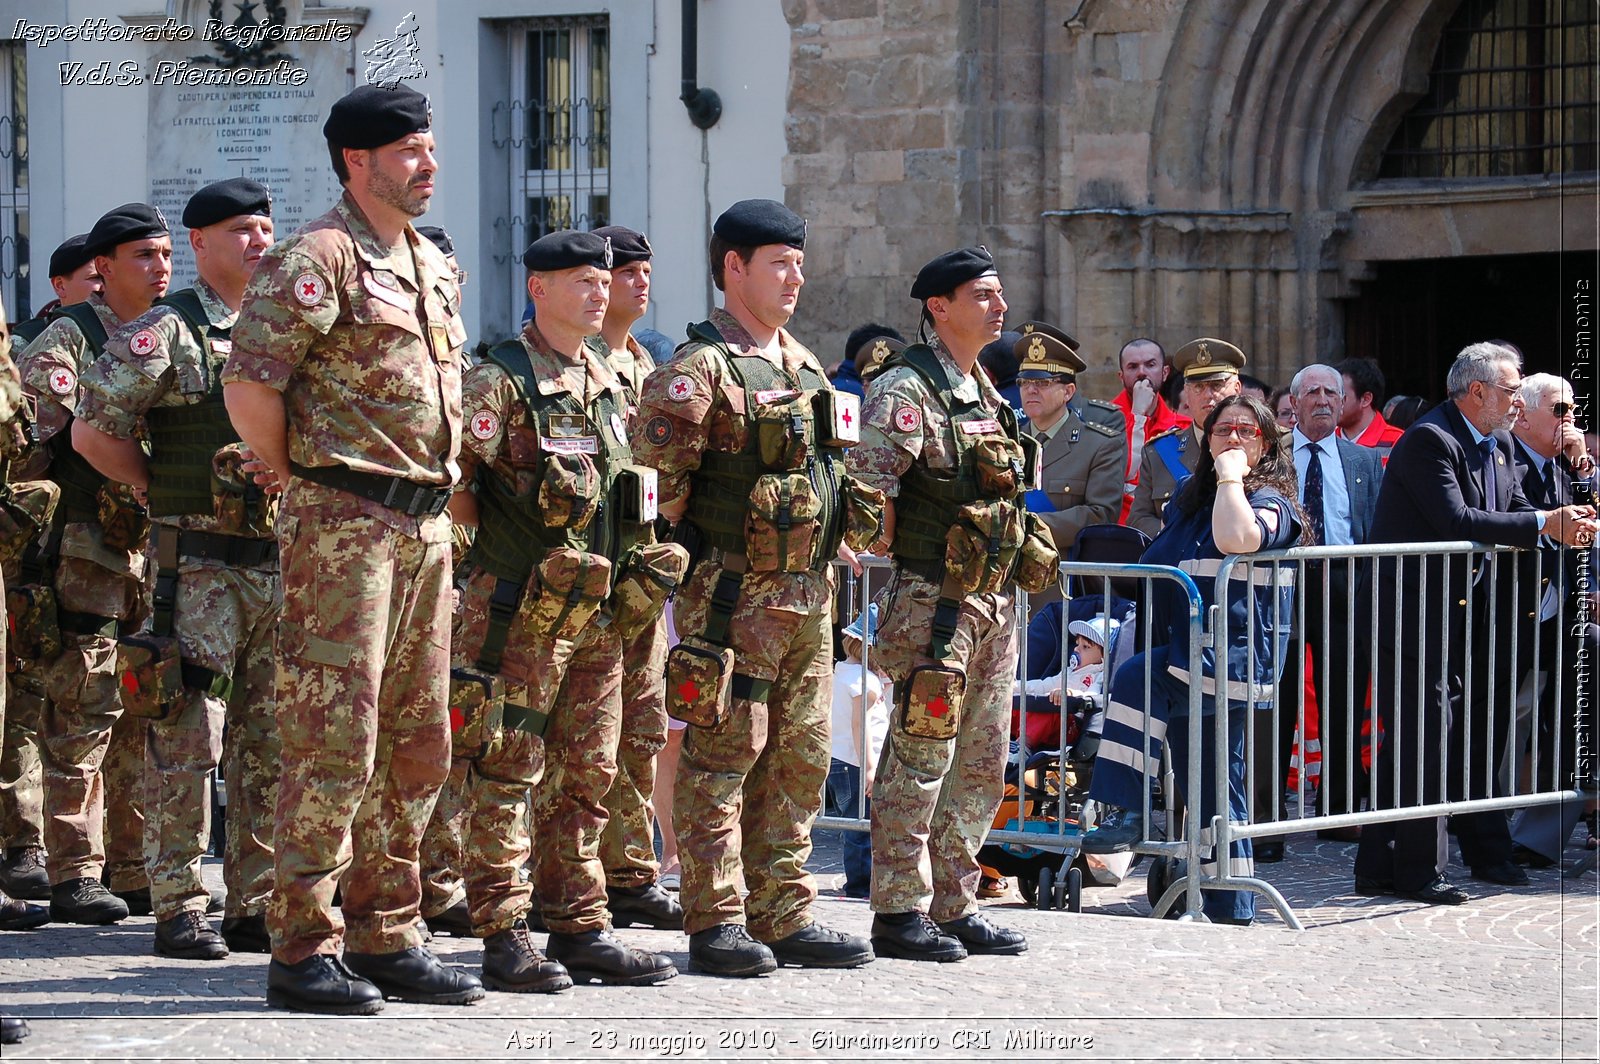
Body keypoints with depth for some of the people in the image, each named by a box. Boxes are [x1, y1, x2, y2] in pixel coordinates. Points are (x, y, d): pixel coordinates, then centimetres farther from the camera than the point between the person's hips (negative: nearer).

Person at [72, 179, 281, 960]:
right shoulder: (166, 333, -6)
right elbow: (92, 432, -8)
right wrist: (165, 496, -3)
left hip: (280, 561, 6)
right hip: (197, 564, -6)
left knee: (274, 745, 8)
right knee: (186, 741, -5)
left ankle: (260, 903, 14)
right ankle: (179, 907, 0)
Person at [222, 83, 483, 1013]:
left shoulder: (434, 266, 16)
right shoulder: (319, 259, -10)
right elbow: (249, 385, -16)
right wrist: (295, 479, -4)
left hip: (427, 525, 9)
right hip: (345, 525, -8)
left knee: (418, 745, 11)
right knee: (333, 743, -8)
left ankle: (388, 938, 19)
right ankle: (305, 951, -2)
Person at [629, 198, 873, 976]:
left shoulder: (804, 366, 17)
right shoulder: (698, 370, -9)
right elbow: (658, 475, -15)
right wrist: (680, 561, -14)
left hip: (807, 593, 8)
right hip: (734, 593, -8)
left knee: (799, 759, 10)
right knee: (722, 756, -5)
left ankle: (784, 916, 16)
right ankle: (716, 923, -2)